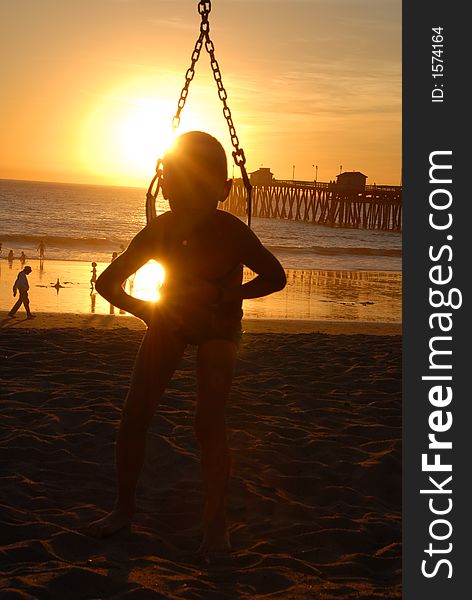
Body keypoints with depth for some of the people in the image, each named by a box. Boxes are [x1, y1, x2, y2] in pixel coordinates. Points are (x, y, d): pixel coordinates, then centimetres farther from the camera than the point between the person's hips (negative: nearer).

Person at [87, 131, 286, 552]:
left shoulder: (232, 234, -26)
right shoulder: (158, 232, -19)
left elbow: (276, 277, -13)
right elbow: (108, 282, -8)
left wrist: (225, 296, -26)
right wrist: (144, 309, -25)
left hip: (217, 324, -3)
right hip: (169, 320, 3)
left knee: (209, 422, -17)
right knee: (134, 416, -1)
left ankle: (216, 522, -3)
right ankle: (124, 509, 16)